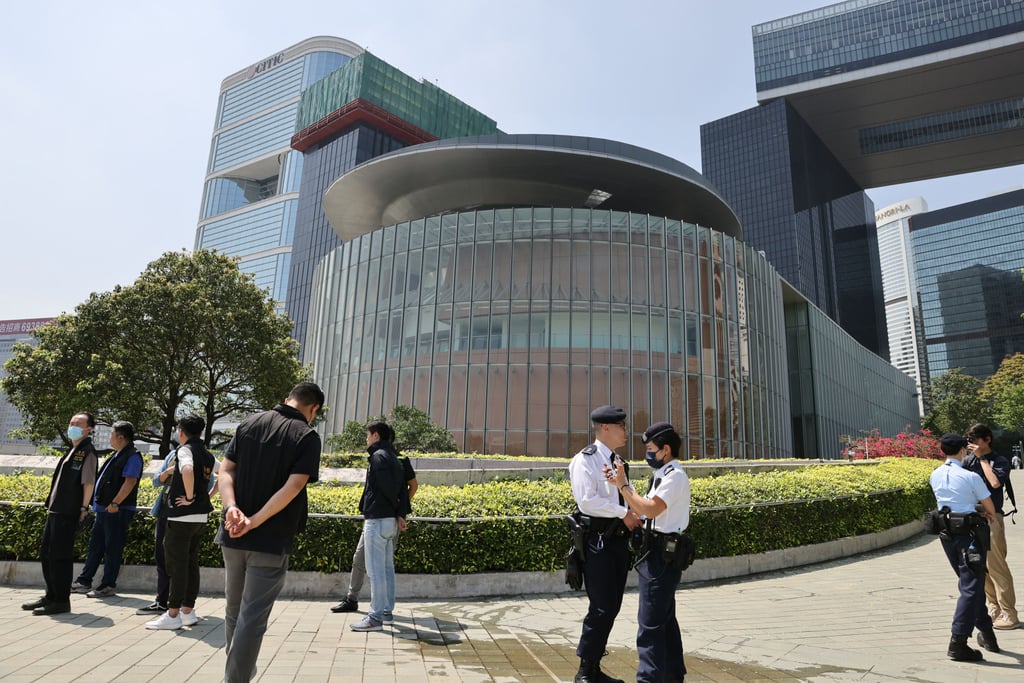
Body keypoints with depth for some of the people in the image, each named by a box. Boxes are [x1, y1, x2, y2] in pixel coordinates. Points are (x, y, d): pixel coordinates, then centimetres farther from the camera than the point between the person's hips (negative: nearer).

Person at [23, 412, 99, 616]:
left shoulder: (87, 452, -11)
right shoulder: (73, 451, 17)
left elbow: (89, 483, -17)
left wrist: (83, 509, -18)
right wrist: (51, 504, 17)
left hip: (68, 514, -10)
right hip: (55, 511, 10)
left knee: (60, 556, -4)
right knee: (46, 555, 17)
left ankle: (61, 601, 6)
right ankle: (51, 596, 29)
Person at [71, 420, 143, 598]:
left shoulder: (132, 456, -14)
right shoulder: (117, 455, 18)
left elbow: (130, 482, -24)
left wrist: (115, 503, -28)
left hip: (118, 510, -10)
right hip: (104, 508, 10)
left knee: (112, 548, -2)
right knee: (95, 545, 16)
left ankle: (108, 585, 5)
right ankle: (84, 582, 26)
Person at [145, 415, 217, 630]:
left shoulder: (185, 450, -10)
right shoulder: (208, 455, 13)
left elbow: (188, 470, -31)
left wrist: (189, 497, -20)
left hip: (181, 516, -7)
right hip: (201, 517, 8)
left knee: (177, 565, -1)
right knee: (191, 563, 14)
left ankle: (173, 615, 4)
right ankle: (188, 611, 20)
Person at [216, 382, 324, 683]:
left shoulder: (249, 424, 6)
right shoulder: (308, 436, -9)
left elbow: (226, 470, -1)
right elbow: (292, 487, -19)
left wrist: (231, 507, -14)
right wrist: (255, 521, -18)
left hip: (232, 536, 6)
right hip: (271, 541, -5)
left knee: (234, 611, 22)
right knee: (251, 619, 4)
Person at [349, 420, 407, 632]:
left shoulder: (378, 456, -12)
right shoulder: (393, 457, 16)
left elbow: (388, 487, -19)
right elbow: (402, 488, 10)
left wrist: (397, 509, -2)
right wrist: (401, 514, 0)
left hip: (377, 519, -10)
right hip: (391, 521, 10)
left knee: (375, 570, -5)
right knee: (387, 567, 14)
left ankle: (375, 617, -1)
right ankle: (387, 612, 22)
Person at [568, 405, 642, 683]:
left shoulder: (618, 461, 14)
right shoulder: (586, 459, -11)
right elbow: (587, 500, -21)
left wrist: (636, 511, -2)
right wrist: (623, 512, -18)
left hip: (619, 539, 8)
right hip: (598, 542, -8)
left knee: (612, 607, 14)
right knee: (601, 608, -4)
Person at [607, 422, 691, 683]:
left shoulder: (674, 476, -16)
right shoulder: (664, 475, 13)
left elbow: (649, 509, -26)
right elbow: (643, 509, 10)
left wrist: (623, 485, -18)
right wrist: (621, 484, 2)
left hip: (662, 554, -10)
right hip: (660, 553, 10)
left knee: (650, 622, -6)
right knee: (665, 618, 20)